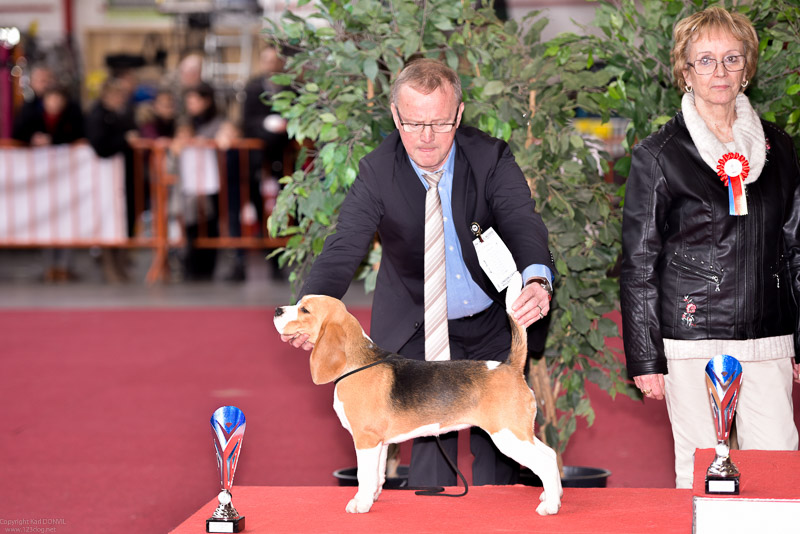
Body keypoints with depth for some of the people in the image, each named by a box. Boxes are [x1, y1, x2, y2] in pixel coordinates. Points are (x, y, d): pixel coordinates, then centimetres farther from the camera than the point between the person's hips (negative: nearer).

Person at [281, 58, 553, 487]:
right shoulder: (377, 172, -15)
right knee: (431, 441, -8)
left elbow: (522, 224, -28)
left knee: (497, 450, 6)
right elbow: (344, 248, -24)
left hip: (495, 324, 1)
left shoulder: (491, 158, -15)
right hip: (419, 331, -1)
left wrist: (537, 280, -51)